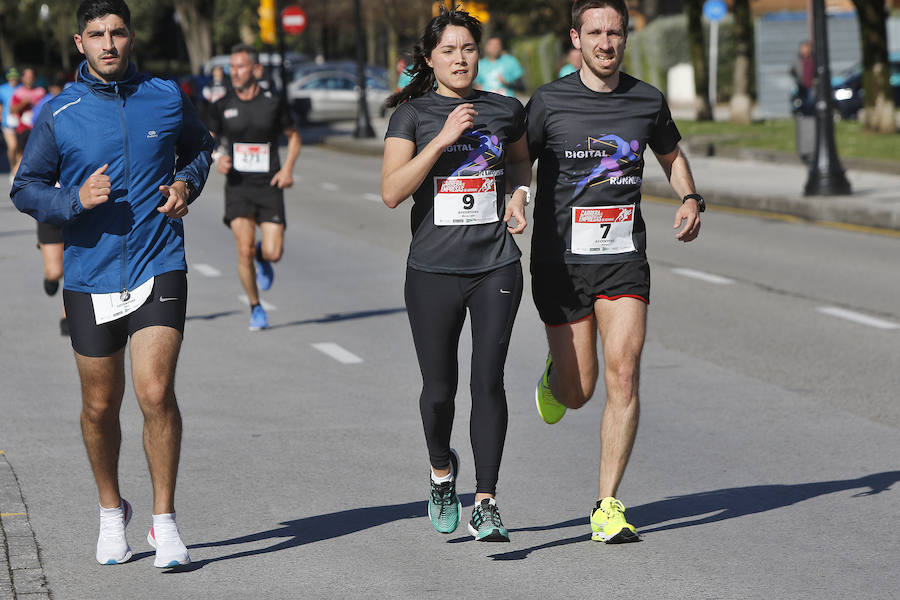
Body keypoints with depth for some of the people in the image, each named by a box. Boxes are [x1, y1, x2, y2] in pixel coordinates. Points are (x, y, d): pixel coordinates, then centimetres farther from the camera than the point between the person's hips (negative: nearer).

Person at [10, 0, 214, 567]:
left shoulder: (167, 98, 3)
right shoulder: (58, 114, 0)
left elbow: (199, 147, 22)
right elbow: (26, 189, 4)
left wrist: (186, 184, 1)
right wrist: (76, 199, -15)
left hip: (159, 268, -1)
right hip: (91, 278, 1)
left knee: (156, 393, -15)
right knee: (100, 406, 10)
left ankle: (164, 520, -2)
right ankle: (112, 510, 32)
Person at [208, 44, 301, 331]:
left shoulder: (272, 103, 0)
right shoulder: (223, 106, 2)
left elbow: (294, 136, 13)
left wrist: (288, 168, -2)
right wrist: (217, 158, -8)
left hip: (269, 186, 0)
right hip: (238, 186, 0)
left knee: (273, 253, -8)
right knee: (244, 250, -13)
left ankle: (263, 257, 32)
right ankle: (256, 308, 6)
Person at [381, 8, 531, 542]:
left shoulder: (505, 111, 7)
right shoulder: (413, 114, -1)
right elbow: (392, 192, -13)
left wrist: (519, 196, 8)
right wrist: (443, 138, -19)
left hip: (496, 267, 1)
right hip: (433, 271, -1)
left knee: (488, 382, -8)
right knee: (439, 387, 7)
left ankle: (485, 507, -3)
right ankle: (442, 470, 38)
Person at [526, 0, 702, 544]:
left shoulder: (648, 101, 4)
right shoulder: (549, 102, -5)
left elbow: (672, 155, 23)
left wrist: (690, 200, 5)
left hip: (624, 259, 2)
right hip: (561, 259, -1)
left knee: (623, 377, -13)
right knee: (578, 392, 4)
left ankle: (608, 507, -5)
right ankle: (555, 376, 44)